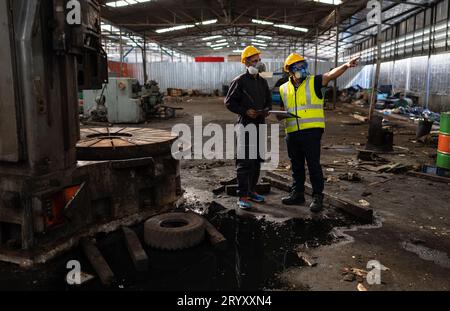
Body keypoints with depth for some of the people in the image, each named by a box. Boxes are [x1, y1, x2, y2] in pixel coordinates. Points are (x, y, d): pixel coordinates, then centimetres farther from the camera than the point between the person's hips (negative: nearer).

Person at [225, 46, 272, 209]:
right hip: (245, 124, -7)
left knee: (257, 160, 12)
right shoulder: (240, 81, -6)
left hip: (260, 124, 7)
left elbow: (269, 100, 23)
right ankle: (242, 196, -3)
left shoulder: (263, 82, 14)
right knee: (244, 161, -8)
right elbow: (229, 102, -7)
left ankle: (251, 191, 25)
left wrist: (267, 109, 1)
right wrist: (245, 111, -17)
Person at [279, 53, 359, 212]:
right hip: (292, 133, 5)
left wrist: (346, 65, -35)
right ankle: (297, 194, 29)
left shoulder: (314, 82, -1)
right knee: (296, 166, 15)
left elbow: (331, 74, -17)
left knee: (314, 165, -2)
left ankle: (317, 197, 11)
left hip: (311, 132, -4)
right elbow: (281, 109, 20)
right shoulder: (284, 89, 11)